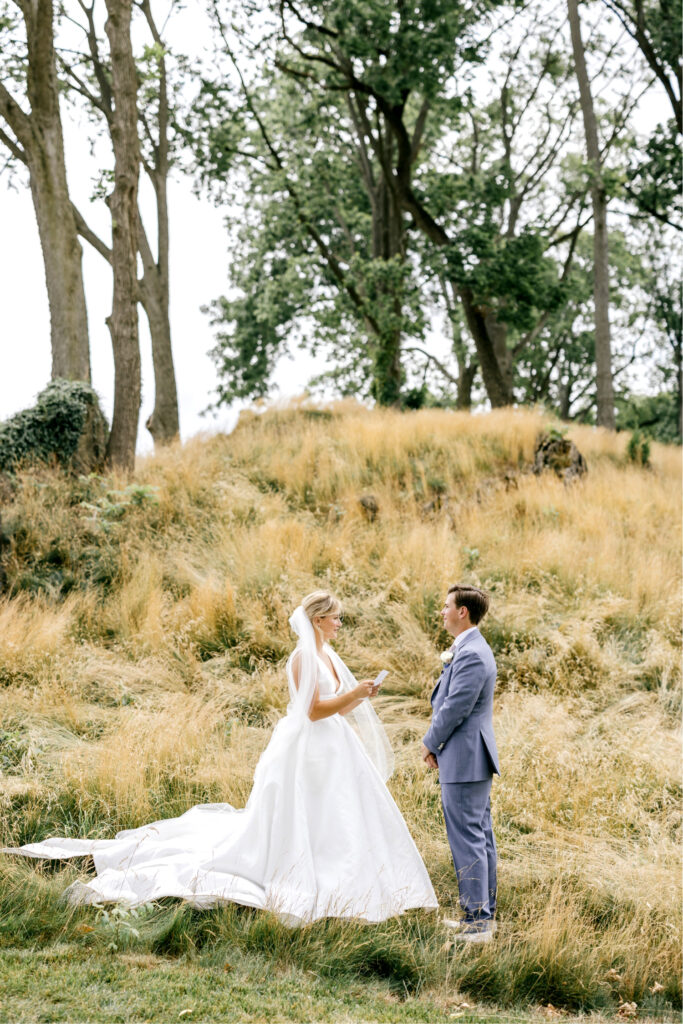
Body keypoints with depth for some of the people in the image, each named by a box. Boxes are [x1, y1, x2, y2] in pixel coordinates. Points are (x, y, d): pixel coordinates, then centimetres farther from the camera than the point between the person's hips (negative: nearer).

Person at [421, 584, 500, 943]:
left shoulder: (471, 655, -19)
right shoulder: (470, 649, 14)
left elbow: (455, 708, -19)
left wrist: (430, 743, -7)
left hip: (464, 761, -11)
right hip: (475, 759, 11)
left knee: (468, 840, -7)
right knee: (481, 837, 15)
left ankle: (476, 922, -3)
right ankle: (484, 913, 22)